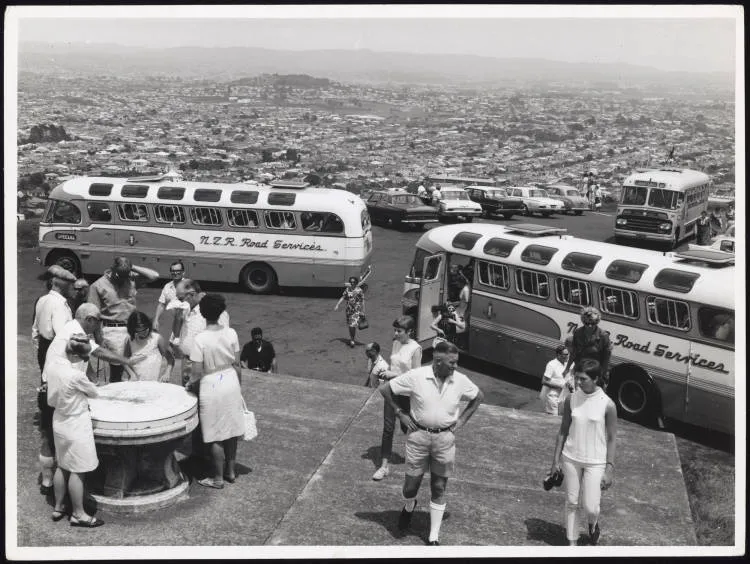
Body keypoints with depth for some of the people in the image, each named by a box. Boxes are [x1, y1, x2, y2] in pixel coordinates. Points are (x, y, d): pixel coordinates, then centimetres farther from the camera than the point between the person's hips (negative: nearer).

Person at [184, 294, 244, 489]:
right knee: (231, 430, 17)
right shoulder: (231, 333, -6)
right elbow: (237, 364, 2)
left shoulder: (201, 339, -18)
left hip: (211, 387, -5)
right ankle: (230, 471, 30)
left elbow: (197, 372, -15)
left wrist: (189, 384, 5)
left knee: (215, 436, 6)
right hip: (231, 384, 5)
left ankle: (218, 478, 17)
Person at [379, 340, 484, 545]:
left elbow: (479, 397, 13)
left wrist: (463, 419, 5)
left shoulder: (460, 380, -7)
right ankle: (409, 506, 44)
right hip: (418, 435, -1)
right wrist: (400, 413, -5)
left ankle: (433, 538, 19)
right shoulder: (416, 376, -14)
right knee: (411, 485, 7)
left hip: (445, 438, 2)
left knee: (439, 488, 7)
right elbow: (384, 388, -5)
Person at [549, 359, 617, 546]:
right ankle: (572, 543, 25)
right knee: (571, 503, 10)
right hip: (571, 458, 3)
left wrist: (610, 470, -9)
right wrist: (556, 460, 4)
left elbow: (611, 439, -7)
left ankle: (593, 524, 34)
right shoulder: (571, 400, -4)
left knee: (590, 507, -1)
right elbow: (563, 431, 4)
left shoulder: (607, 405, -13)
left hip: (595, 462, -3)